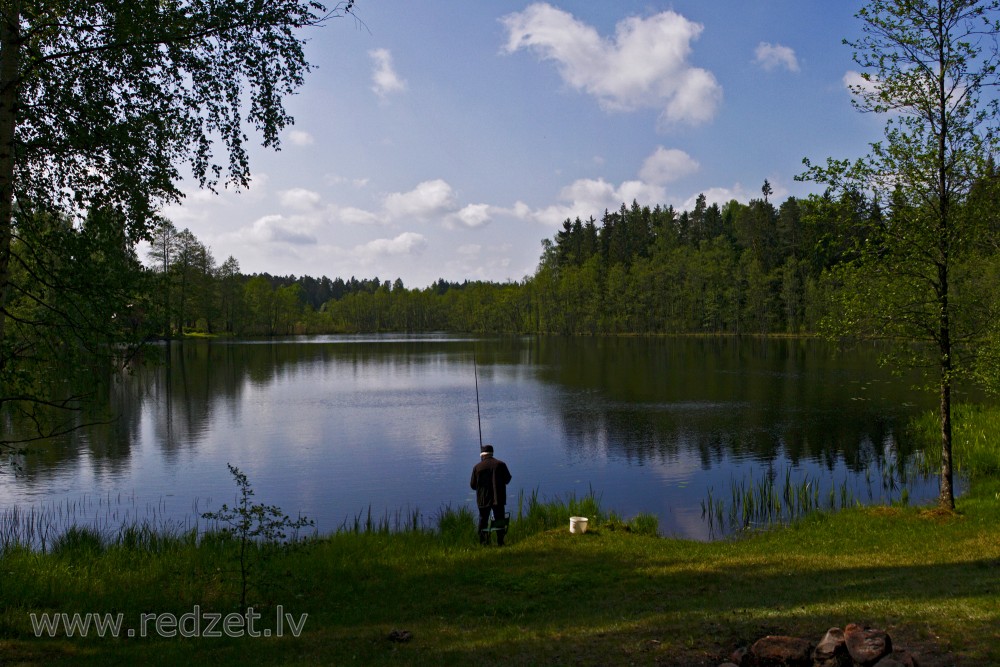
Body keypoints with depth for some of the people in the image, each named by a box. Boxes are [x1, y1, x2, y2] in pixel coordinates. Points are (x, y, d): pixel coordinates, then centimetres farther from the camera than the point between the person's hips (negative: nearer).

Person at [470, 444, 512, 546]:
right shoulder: (501, 464, -3)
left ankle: (483, 542, 8)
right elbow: (507, 479, 4)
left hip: (483, 500, 0)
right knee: (499, 519, 9)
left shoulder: (477, 467, -5)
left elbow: (472, 485, -1)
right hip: (498, 498, 0)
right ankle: (500, 541, 7)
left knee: (483, 520, 11)